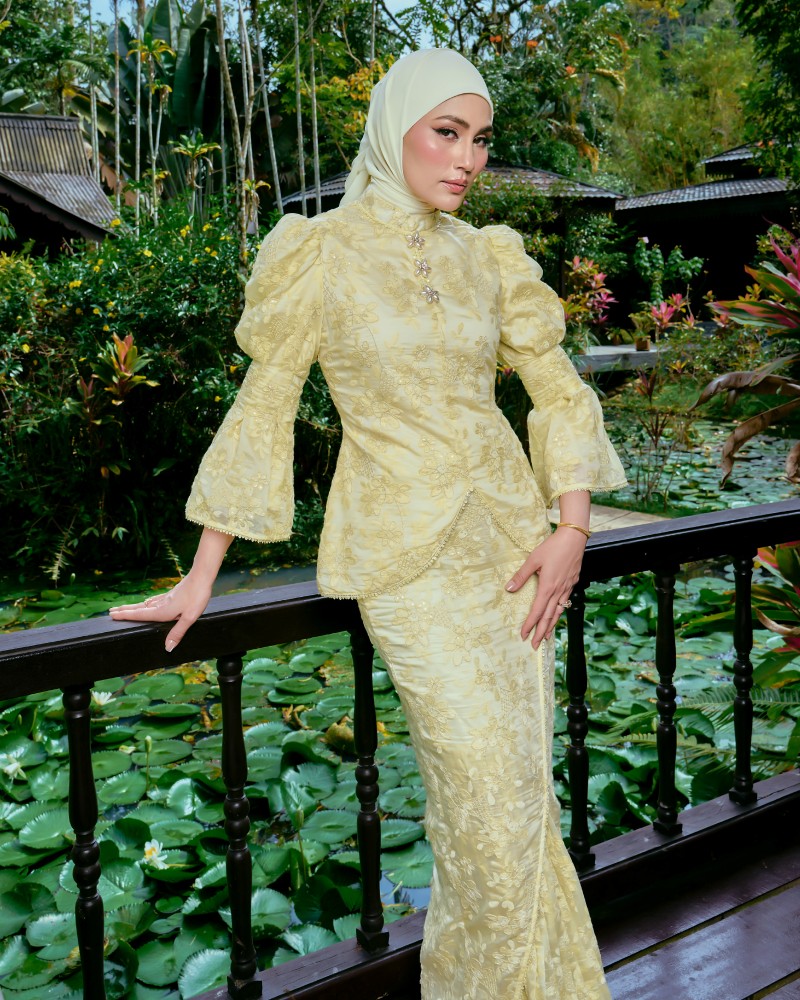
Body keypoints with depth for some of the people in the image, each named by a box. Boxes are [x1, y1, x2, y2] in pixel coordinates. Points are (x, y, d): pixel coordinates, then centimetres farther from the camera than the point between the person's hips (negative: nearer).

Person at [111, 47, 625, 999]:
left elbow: (558, 391, 11)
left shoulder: (490, 257, 7)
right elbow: (261, 409, -2)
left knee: (522, 788, 12)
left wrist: (571, 529, -1)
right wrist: (200, 578, -1)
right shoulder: (320, 253, -4)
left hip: (511, 539, 5)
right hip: (407, 555, -4)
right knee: (490, 807, -3)